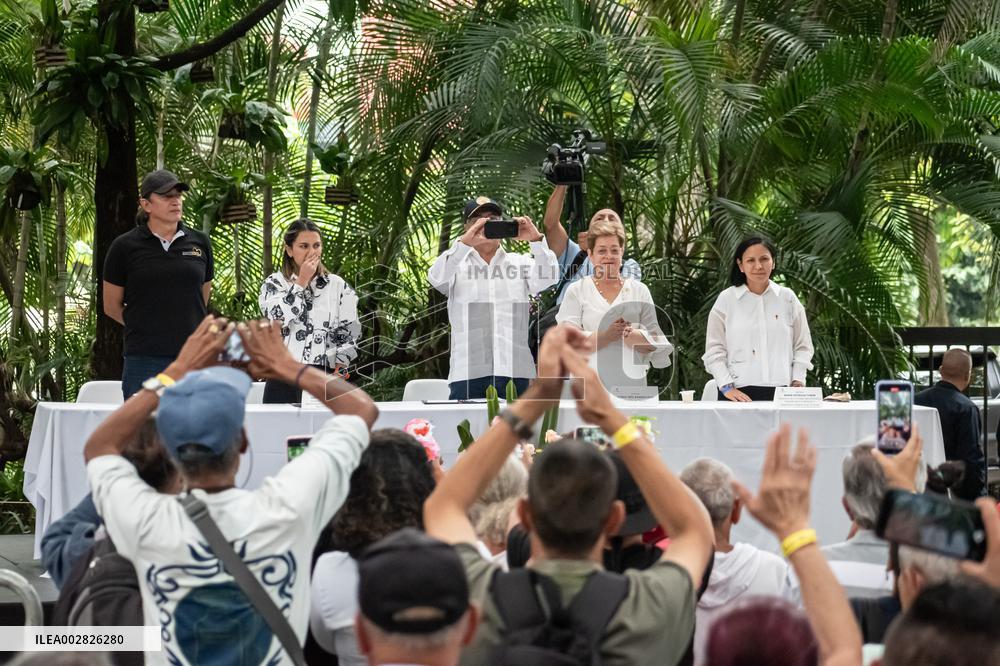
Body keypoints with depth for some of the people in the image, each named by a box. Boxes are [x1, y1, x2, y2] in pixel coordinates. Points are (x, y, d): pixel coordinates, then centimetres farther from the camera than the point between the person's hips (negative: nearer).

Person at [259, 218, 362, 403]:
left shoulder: (337, 286, 9)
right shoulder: (274, 283, 8)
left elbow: (349, 333, 6)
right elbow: (278, 318, -12)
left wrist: (339, 370, -6)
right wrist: (302, 282, -6)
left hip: (324, 378, 1)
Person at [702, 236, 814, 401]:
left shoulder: (788, 298, 9)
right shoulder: (726, 300, 5)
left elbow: (802, 346, 12)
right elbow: (714, 350, 4)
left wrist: (797, 383, 0)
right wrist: (726, 387, -7)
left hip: (781, 392, 1)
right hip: (739, 393, -1)